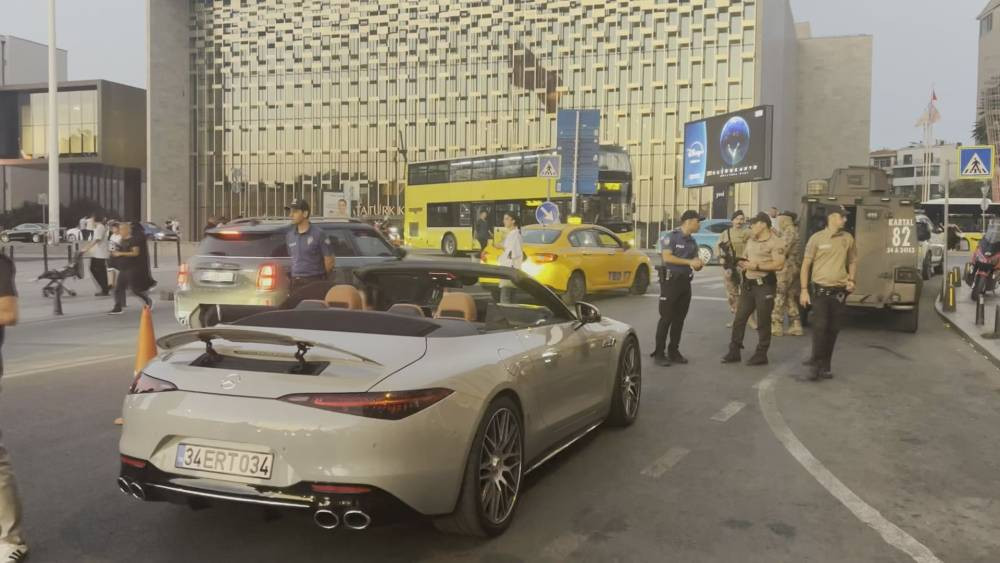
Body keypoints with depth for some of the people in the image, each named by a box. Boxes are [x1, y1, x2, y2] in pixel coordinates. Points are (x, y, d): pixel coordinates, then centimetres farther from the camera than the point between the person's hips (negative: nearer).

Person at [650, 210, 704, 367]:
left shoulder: (692, 241, 14)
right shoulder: (671, 237, -8)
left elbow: (694, 262, 19)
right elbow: (667, 257, -19)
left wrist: (698, 264, -6)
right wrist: (689, 262, -21)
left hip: (685, 282, 7)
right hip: (671, 280, -7)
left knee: (679, 318, 8)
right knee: (666, 318, -6)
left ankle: (674, 351, 16)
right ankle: (658, 353, -1)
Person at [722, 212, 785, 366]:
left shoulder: (776, 242, -10)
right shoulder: (751, 241, 15)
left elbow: (779, 265, -18)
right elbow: (744, 258, 25)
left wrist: (757, 266, -20)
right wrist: (742, 264, 1)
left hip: (764, 285, -7)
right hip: (747, 284, 8)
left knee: (763, 322, 1)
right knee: (739, 319, 6)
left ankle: (761, 355, 10)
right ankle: (734, 351, 13)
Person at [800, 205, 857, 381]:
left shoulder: (848, 238, 6)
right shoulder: (817, 238, -4)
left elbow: (853, 261, 19)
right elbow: (806, 265, -2)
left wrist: (851, 280, 2)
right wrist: (804, 290, -7)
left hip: (839, 291, 3)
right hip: (821, 289, -3)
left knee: (833, 330, 8)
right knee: (820, 327, -10)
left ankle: (824, 365, 19)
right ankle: (817, 364, -1)